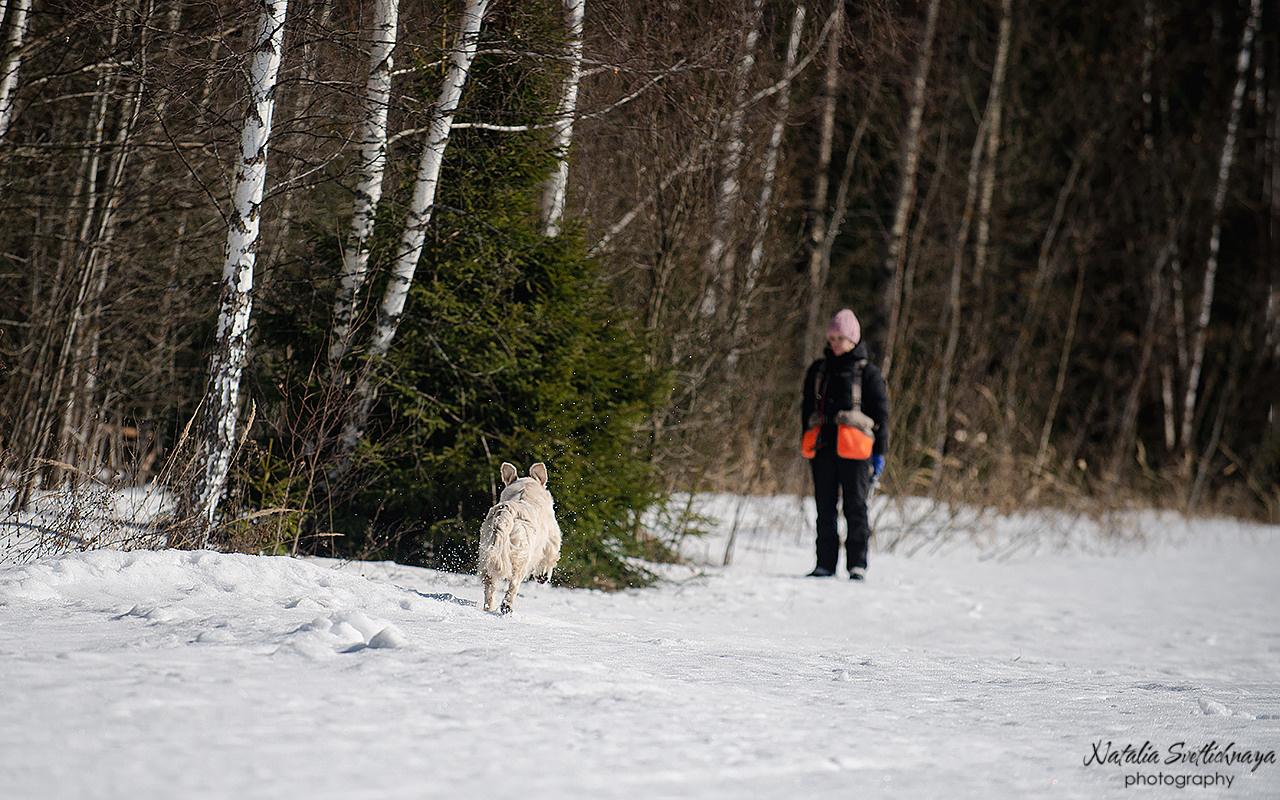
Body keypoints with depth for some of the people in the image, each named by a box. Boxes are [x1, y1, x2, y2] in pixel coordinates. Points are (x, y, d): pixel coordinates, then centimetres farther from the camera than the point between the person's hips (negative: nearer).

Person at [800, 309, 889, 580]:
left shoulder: (868, 372, 4)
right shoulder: (818, 370, 16)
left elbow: (881, 414, 4)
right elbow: (807, 409, 24)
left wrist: (879, 452, 0)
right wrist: (808, 442, 17)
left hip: (854, 449, -4)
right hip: (822, 446, 4)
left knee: (855, 506, -5)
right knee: (825, 507, 5)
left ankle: (857, 565, -1)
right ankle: (825, 564, 10)